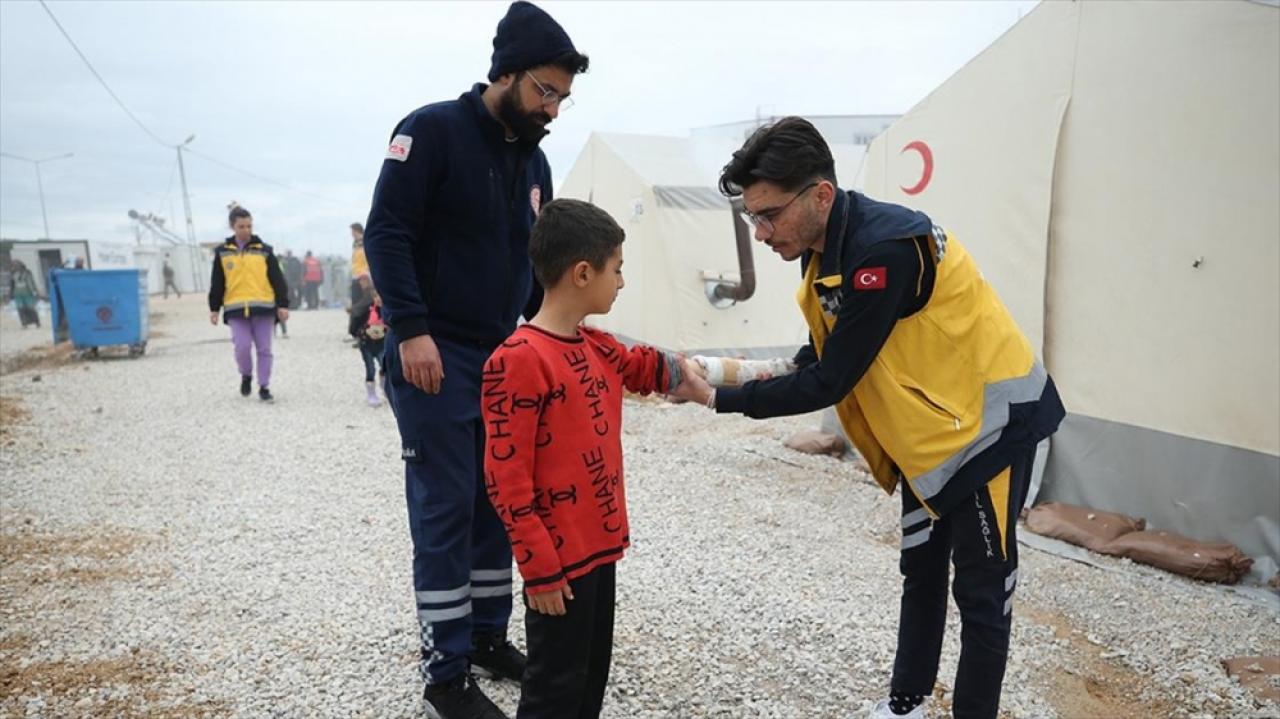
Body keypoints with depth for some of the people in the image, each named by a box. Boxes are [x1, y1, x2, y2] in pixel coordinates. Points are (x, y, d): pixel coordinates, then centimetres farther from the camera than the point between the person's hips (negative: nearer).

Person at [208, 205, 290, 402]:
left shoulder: (263, 250, 4)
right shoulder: (222, 252, 8)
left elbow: (277, 279, 4)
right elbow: (217, 283, 11)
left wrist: (282, 304, 0)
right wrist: (214, 308, 9)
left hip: (263, 306, 0)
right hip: (236, 309, 0)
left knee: (264, 349, 2)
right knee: (242, 347, -8)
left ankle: (264, 387, 13)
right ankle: (246, 376, 21)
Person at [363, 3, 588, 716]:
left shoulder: (534, 160, 13)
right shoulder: (433, 130, -8)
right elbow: (386, 234, -13)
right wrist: (411, 330, -21)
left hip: (504, 356, 7)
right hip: (433, 355, -7)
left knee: (499, 502, 10)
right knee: (445, 508, -3)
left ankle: (489, 634, 26)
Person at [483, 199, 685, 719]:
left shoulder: (600, 348, 7)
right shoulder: (518, 361, -20)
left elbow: (647, 368, 27)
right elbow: (505, 479, -20)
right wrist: (539, 567, -18)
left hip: (600, 545, 9)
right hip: (559, 560, -9)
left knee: (592, 674, 21)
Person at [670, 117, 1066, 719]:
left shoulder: (884, 248, -31)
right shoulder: (828, 245, -2)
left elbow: (831, 382, -28)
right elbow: (827, 353, 6)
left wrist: (720, 399, -22)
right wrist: (763, 374, -12)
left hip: (990, 421, -9)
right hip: (929, 428, 9)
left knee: (981, 590, 4)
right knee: (920, 572, 18)